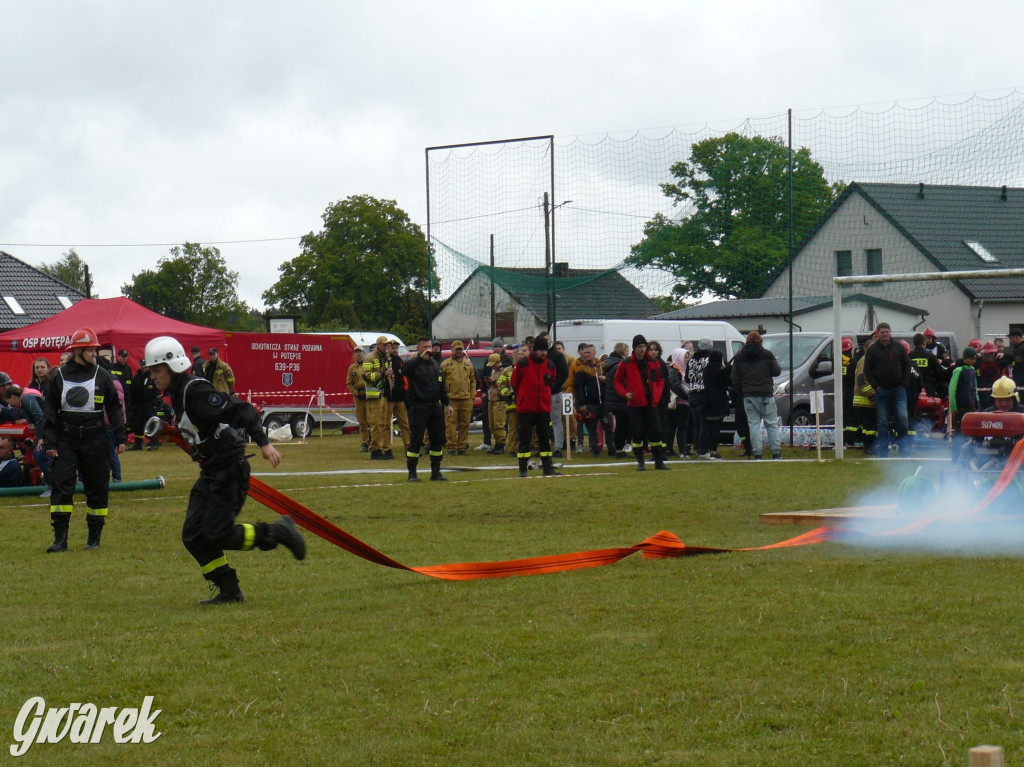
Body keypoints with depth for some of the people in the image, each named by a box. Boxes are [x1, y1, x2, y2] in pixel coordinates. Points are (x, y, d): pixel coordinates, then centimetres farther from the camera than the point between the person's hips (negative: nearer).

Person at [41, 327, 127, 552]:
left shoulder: (101, 376, 4)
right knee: (61, 486, -9)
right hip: (66, 440, -1)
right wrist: (50, 442, -3)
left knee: (97, 489, 4)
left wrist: (120, 437, 1)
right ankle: (60, 538, -7)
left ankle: (94, 538, 16)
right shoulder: (58, 376, 3)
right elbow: (49, 411, 5)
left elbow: (114, 408, 8)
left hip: (95, 440, 1)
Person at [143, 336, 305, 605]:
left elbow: (242, 411, -24)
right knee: (193, 536, 4)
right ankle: (229, 591, 11)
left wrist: (263, 443, -31)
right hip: (210, 474, 10)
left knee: (217, 535, -12)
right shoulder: (178, 394, 10)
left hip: (230, 471, -10)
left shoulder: (196, 391, -19)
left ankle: (279, 532, 4)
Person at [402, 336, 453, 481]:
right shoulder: (414, 364, -3)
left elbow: (441, 386, 23)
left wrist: (447, 404, 17)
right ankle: (412, 473, 1)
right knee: (416, 440, -5)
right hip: (418, 408, -6)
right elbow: (405, 370, -28)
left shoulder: (435, 364, 17)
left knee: (438, 439, 7)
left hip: (435, 407, 6)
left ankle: (435, 472, 15)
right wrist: (421, 358, -25)